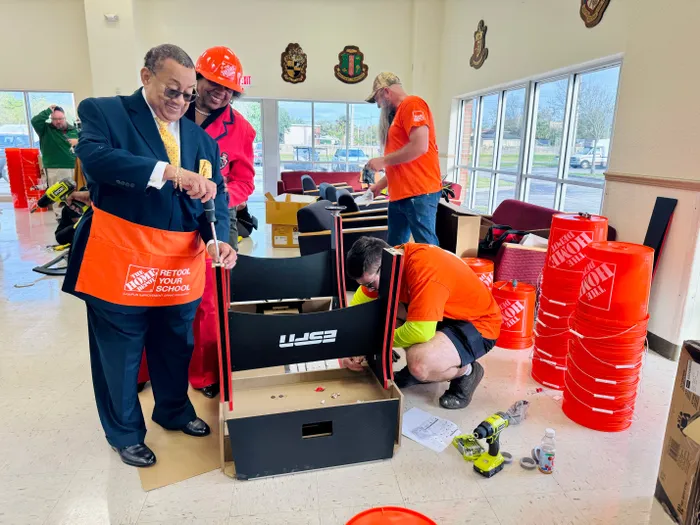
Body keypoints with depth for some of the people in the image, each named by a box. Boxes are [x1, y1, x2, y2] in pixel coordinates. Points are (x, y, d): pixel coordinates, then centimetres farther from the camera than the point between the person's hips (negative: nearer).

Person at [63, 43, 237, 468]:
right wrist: (170, 172, -34)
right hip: (119, 258, -4)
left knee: (175, 347, 19)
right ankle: (125, 433, 34)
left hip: (181, 264, 5)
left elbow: (216, 194, 4)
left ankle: (174, 411, 44)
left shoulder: (201, 137, 9)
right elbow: (94, 157, -23)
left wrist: (218, 240, -15)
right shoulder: (104, 112, -3)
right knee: (119, 353, 11)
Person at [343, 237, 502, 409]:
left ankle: (466, 371, 0)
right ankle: (419, 369, 11)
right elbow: (359, 302, 2)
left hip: (477, 324, -8)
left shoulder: (424, 269, -33)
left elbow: (420, 332, -37)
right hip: (446, 315, 8)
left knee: (419, 363, -34)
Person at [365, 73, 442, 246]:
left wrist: (383, 161, -9)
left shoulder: (412, 104, -5)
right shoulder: (398, 113, 23)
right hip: (399, 194, 10)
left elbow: (420, 146, -19)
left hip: (419, 193, -10)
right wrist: (380, 185, 23)